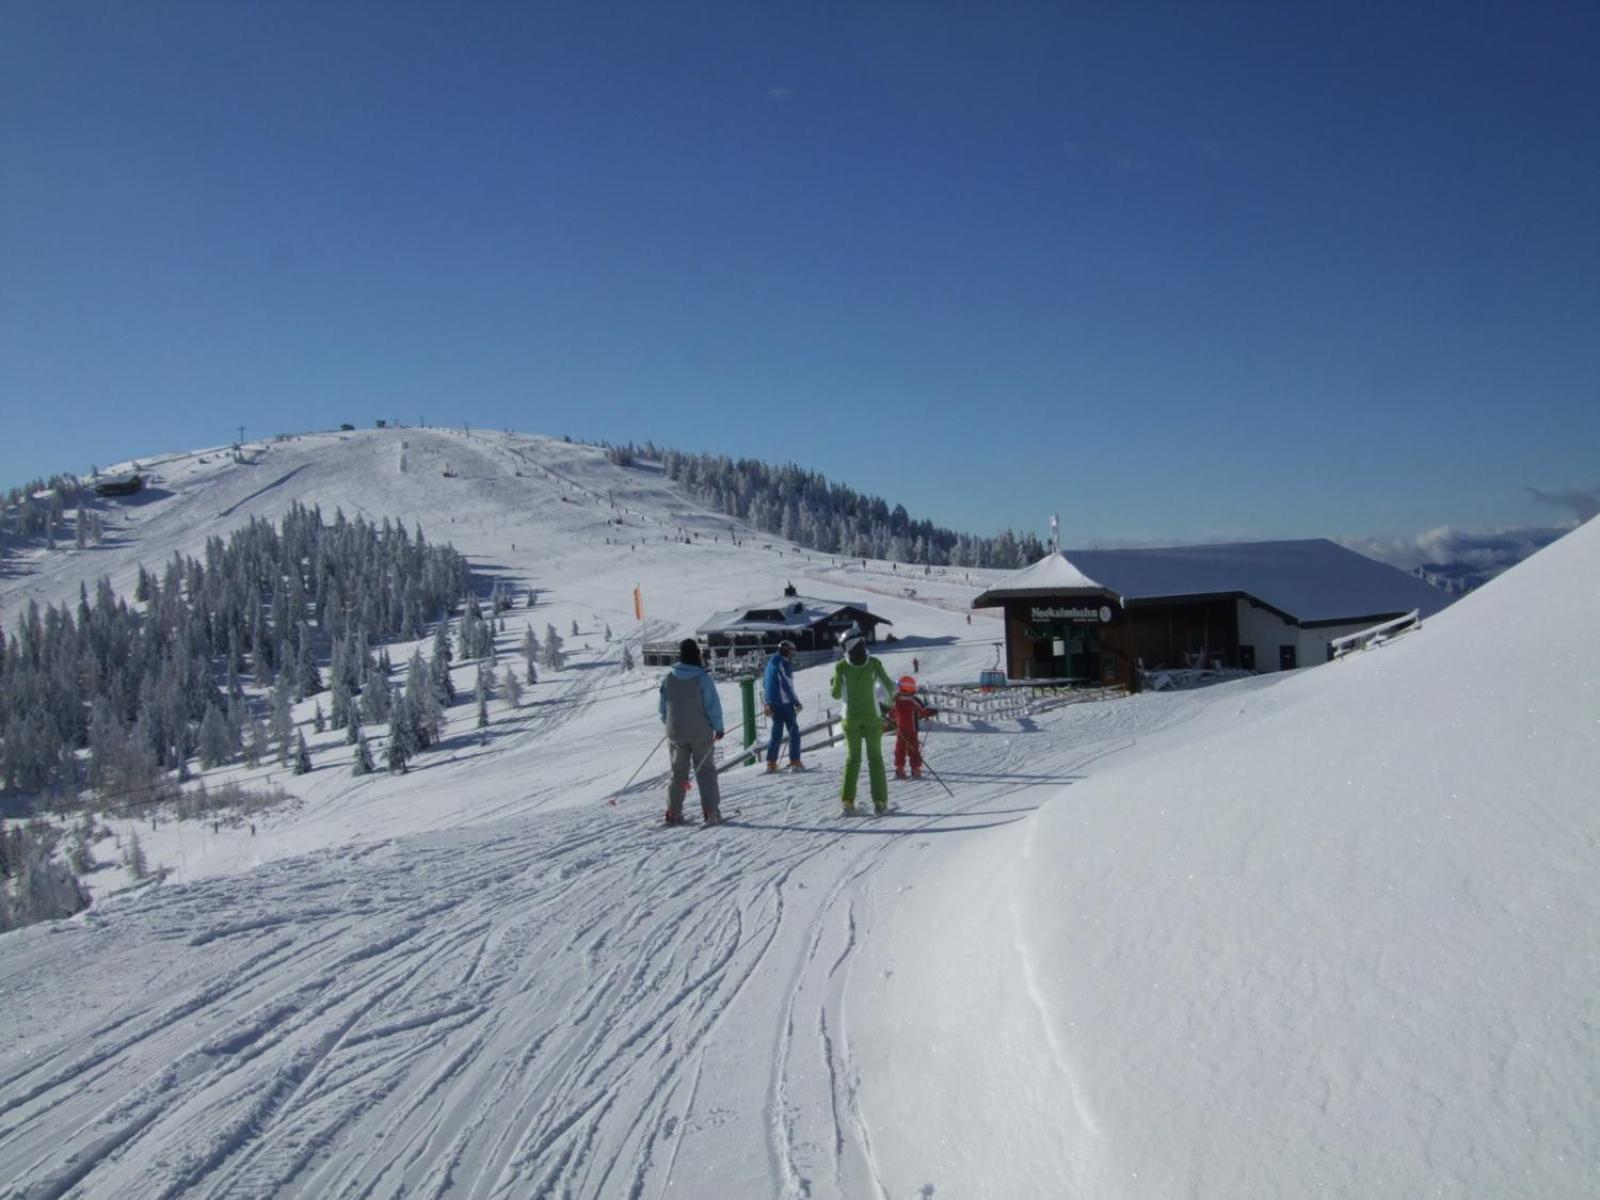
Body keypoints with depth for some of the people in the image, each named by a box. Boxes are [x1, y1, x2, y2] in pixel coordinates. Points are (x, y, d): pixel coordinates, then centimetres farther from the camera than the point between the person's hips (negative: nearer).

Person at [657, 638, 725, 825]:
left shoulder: (668, 678, -1)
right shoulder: (702, 678, -14)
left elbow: (663, 707, 7)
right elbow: (713, 705, -11)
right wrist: (718, 727, 1)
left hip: (676, 733, 3)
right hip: (701, 733, -3)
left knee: (678, 771, 12)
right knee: (705, 771, 6)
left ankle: (673, 813, 9)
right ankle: (710, 812, 3)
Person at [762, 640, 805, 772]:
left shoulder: (770, 663, 15)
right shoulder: (784, 663, -12)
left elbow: (764, 684, 19)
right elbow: (787, 685, -16)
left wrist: (767, 704, 23)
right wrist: (796, 702, -10)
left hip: (772, 703, 8)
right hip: (784, 702, -8)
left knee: (776, 733, 14)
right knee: (794, 731, 0)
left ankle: (771, 763, 10)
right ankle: (795, 762, -4)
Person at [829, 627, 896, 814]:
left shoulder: (841, 667, -6)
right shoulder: (874, 663, -7)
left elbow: (836, 695, -1)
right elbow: (890, 688, -4)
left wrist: (834, 684, 19)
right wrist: (892, 691, 19)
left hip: (851, 718, 1)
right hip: (872, 716, -1)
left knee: (853, 758, 11)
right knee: (875, 757, 10)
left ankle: (848, 801, 1)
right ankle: (879, 801, 6)